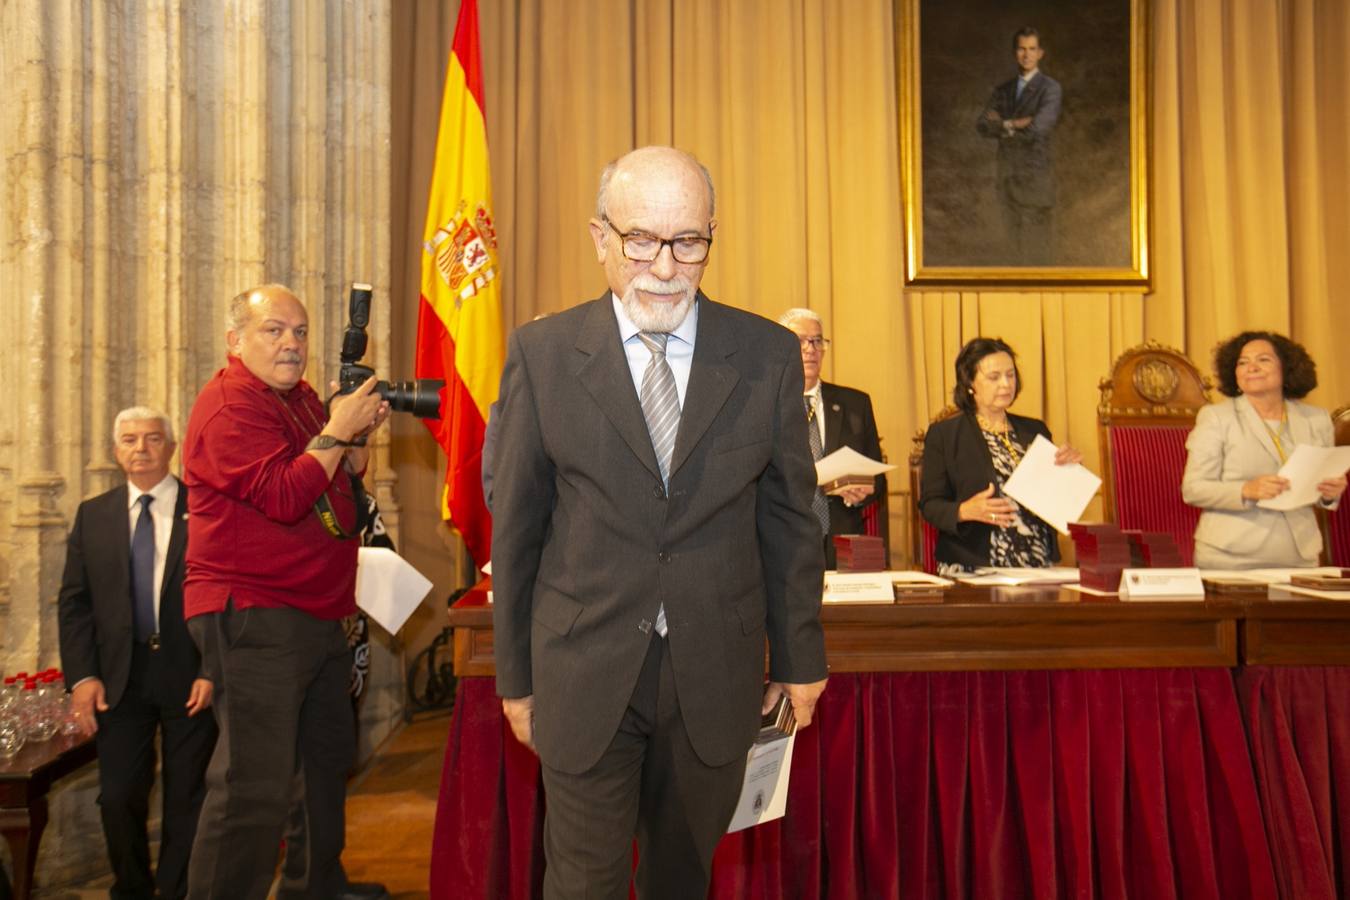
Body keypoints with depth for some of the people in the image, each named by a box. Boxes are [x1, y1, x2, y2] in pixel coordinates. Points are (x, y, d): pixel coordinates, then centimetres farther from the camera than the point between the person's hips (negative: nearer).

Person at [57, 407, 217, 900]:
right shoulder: (92, 514, 9)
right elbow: (73, 601, 7)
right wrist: (81, 676, -3)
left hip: (191, 675, -3)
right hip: (118, 678, 3)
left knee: (187, 799, 7)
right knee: (119, 797, 8)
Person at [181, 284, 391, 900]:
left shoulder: (300, 397, 15)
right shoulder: (228, 406, -12)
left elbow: (345, 485, 18)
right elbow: (283, 498, -23)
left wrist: (358, 437, 0)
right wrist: (336, 431, -19)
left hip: (318, 612, 10)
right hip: (254, 617, -10)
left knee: (330, 758, 21)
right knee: (256, 786, -11)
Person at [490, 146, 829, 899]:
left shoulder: (769, 355, -3)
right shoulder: (542, 354, -6)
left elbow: (791, 520, 2)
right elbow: (515, 527, -1)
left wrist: (800, 661, 7)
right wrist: (516, 675, 3)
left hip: (717, 676, 2)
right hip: (585, 675, -1)